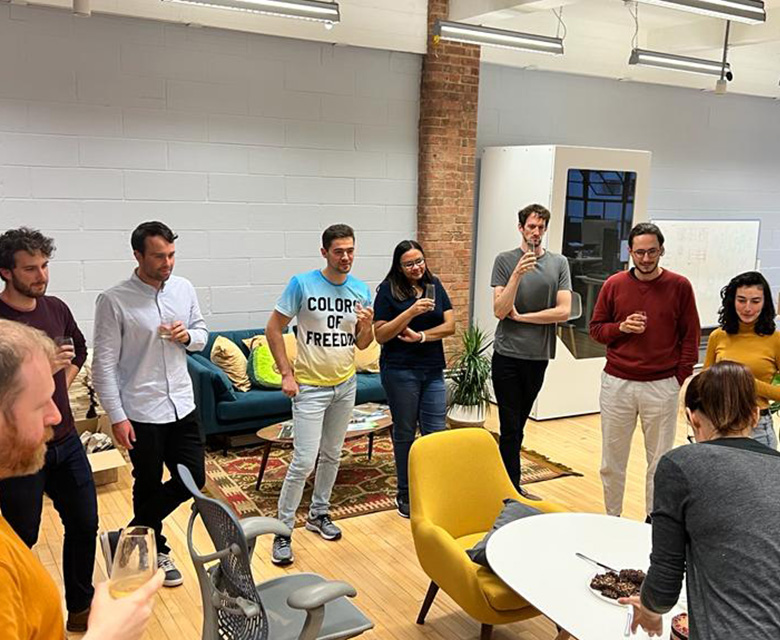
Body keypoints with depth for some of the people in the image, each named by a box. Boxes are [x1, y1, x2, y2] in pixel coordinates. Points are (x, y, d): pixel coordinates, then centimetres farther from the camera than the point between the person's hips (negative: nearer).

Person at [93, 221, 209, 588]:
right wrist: (117, 417, -14)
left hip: (182, 405, 5)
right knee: (149, 486, 10)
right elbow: (104, 363, -12)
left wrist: (187, 336, -10)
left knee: (193, 479, 7)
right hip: (141, 412, -5)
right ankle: (155, 551, 34)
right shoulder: (113, 301, -14)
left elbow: (202, 335, 14)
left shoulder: (184, 289, 2)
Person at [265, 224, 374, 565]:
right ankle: (283, 530, 7)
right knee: (304, 461, -8)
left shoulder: (361, 290, 1)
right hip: (310, 386, -5)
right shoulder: (302, 284, -13)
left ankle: (318, 514, 35)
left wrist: (366, 327, -14)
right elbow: (274, 328, -8)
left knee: (332, 456, 17)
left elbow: (362, 344, 8)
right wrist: (286, 373, -12)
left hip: (345, 385, 5)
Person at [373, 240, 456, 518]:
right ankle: (405, 495, 20)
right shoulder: (388, 290, -5)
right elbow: (380, 335, -10)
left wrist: (420, 335, -12)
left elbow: (450, 325, 3)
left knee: (436, 432, 2)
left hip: (433, 370, 4)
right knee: (405, 433, 7)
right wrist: (411, 311, -20)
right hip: (400, 371, -3)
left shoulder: (434, 285, 7)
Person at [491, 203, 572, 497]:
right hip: (508, 355, -2)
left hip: (538, 355, 2)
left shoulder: (559, 263, 3)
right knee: (510, 428, 1)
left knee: (517, 425, 15)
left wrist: (520, 317, -7)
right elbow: (499, 310, -10)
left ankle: (508, 484, 27)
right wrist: (517, 274, -21)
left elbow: (563, 311, -6)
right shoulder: (505, 261, -1)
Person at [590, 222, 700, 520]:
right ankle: (612, 517, 24)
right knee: (612, 458, 9)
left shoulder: (679, 286, -1)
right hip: (616, 384, 2)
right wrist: (621, 327, -10)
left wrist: (680, 377, -2)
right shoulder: (614, 285, 3)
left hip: (662, 386, -1)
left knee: (660, 460, 7)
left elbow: (690, 337, 3)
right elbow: (595, 328, 9)